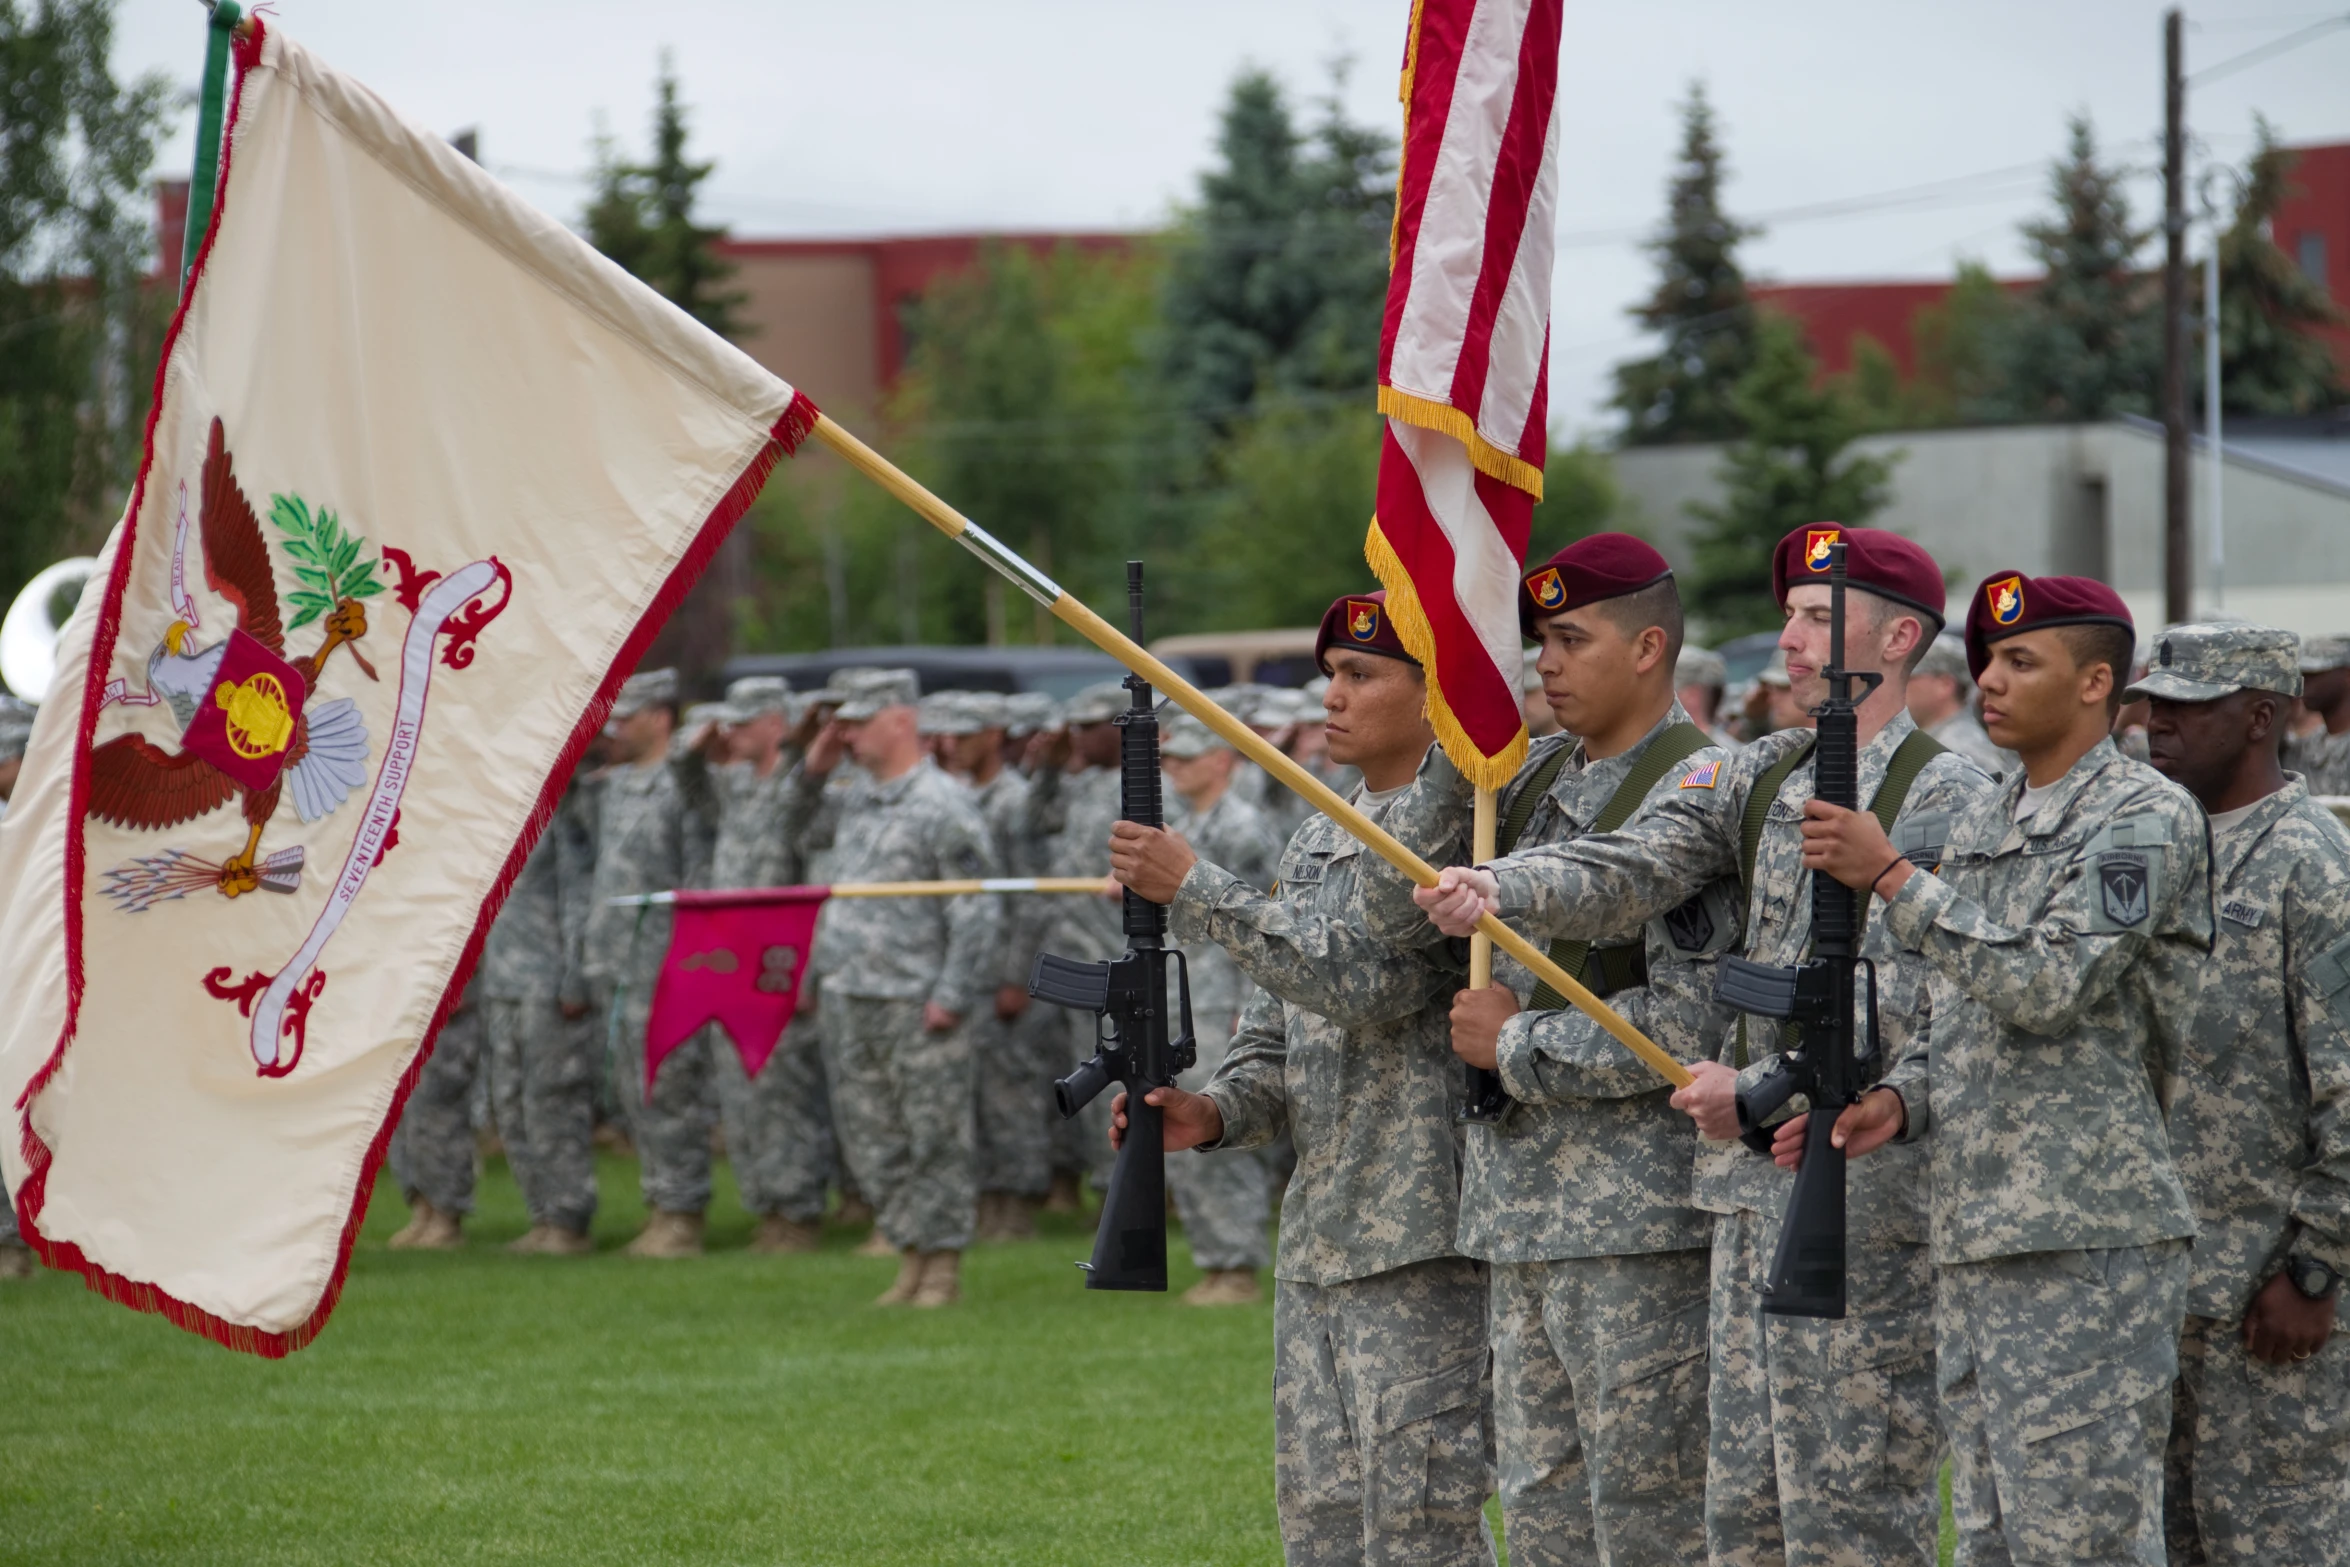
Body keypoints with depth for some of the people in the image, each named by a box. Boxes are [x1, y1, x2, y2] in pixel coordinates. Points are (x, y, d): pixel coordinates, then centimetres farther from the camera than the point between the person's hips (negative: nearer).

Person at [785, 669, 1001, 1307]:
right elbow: (801, 827, 32)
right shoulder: (858, 800, 13)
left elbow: (977, 910, -14)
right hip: (849, 1001, 8)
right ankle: (912, 1259, 19)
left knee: (934, 1140, -1)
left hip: (916, 1005, -8)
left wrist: (953, 995, -18)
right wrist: (813, 769, 13)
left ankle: (943, 1266, 4)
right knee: (871, 1141, 10)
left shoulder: (943, 804, -11)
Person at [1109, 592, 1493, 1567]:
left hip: (1423, 1238, -9)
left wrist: (1194, 890, -17)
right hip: (1316, 1244, 9)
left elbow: (1364, 980, -21)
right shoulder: (1317, 844, 18)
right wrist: (1215, 1113, 1)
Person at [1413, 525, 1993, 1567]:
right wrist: (1498, 888, -19)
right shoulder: (1760, 777, 14)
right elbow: (1636, 865, -1)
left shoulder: (1943, 799, -7)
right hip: (1749, 1184, 8)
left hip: (1864, 1192, -8)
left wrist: (1763, 1091, -15)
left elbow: (1913, 1000, -15)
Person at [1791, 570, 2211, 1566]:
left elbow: (2049, 987, -18)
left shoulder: (2145, 819, -7)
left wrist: (1891, 878, -15)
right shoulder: (1981, 826, 18)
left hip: (2086, 1240, -9)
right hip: (1977, 1240, 9)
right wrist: (1901, 1102, 1)